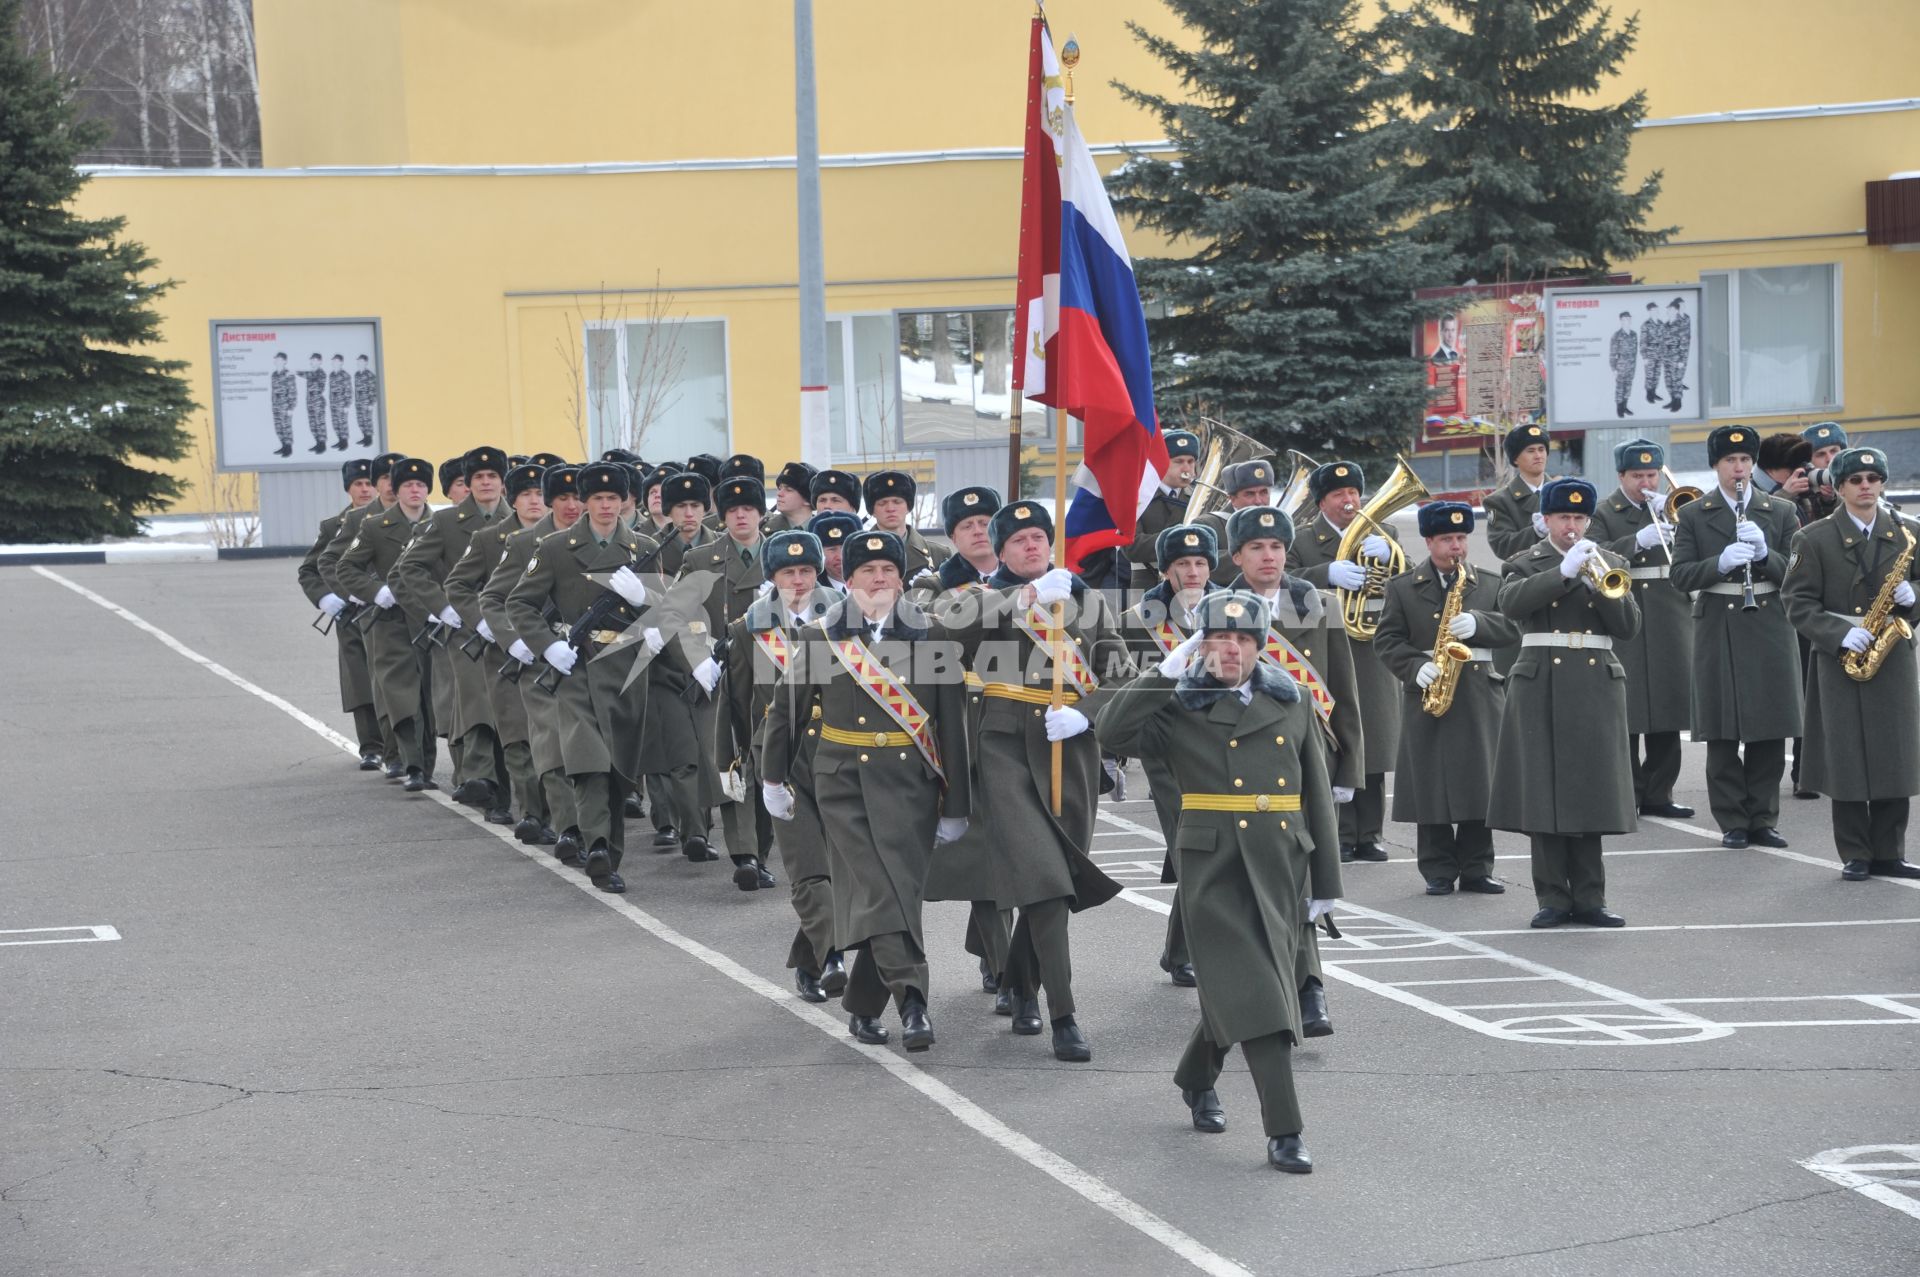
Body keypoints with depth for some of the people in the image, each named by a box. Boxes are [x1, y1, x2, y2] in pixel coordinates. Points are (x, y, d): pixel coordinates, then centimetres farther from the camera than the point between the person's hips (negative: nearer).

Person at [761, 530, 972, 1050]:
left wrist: (955, 807, 1)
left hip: (910, 786, 0)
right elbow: (785, 709, 14)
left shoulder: (931, 638, 2)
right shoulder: (821, 638, 3)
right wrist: (773, 779, 17)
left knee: (897, 891, -3)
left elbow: (953, 727, 3)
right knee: (877, 891, -13)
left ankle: (863, 1003, 11)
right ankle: (911, 999, -19)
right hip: (844, 783, 0)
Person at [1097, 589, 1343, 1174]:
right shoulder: (1182, 706, 1)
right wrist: (1167, 671, -15)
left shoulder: (1292, 703, 9)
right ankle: (1284, 1130, -11)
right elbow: (1114, 732, -16)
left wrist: (1326, 881, 9)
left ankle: (1196, 1079, 41)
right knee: (1255, 992, -11)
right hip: (1213, 867, -4)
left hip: (1281, 865, 4)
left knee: (1235, 990, 13)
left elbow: (1317, 795, 11)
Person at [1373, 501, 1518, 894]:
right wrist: (1416, 667, -15)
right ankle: (1439, 871, 5)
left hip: (1479, 694, 1)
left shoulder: (1490, 584, 11)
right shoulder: (1402, 587, 7)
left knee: (1480, 783, 2)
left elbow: (1513, 626, 2)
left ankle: (1476, 868, 10)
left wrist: (1477, 625, -16)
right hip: (1427, 693, -1)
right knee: (1431, 786, -1)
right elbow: (1386, 640, 1)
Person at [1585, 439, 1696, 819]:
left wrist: (1670, 519, -11)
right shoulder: (1603, 514, 4)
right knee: (1624, 714, -6)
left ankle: (1658, 794, 12)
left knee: (1667, 712, 5)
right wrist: (1638, 540, -25)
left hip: (1670, 623, 4)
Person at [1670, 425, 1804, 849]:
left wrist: (1764, 553, -15)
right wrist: (1721, 562, -20)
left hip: (1769, 628, 1)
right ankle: (1733, 822, 7)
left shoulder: (1781, 512, 8)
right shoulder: (1693, 515, 5)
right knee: (1722, 734, 0)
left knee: (1769, 733, 3)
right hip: (1718, 633, -1)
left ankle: (1763, 818, 12)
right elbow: (1681, 575, -3)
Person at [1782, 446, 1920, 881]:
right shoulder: (1814, 538, 0)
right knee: (1847, 761, -1)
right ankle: (1855, 856, 6)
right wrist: (1841, 634, -17)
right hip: (1838, 660, -2)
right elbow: (1798, 603, -4)